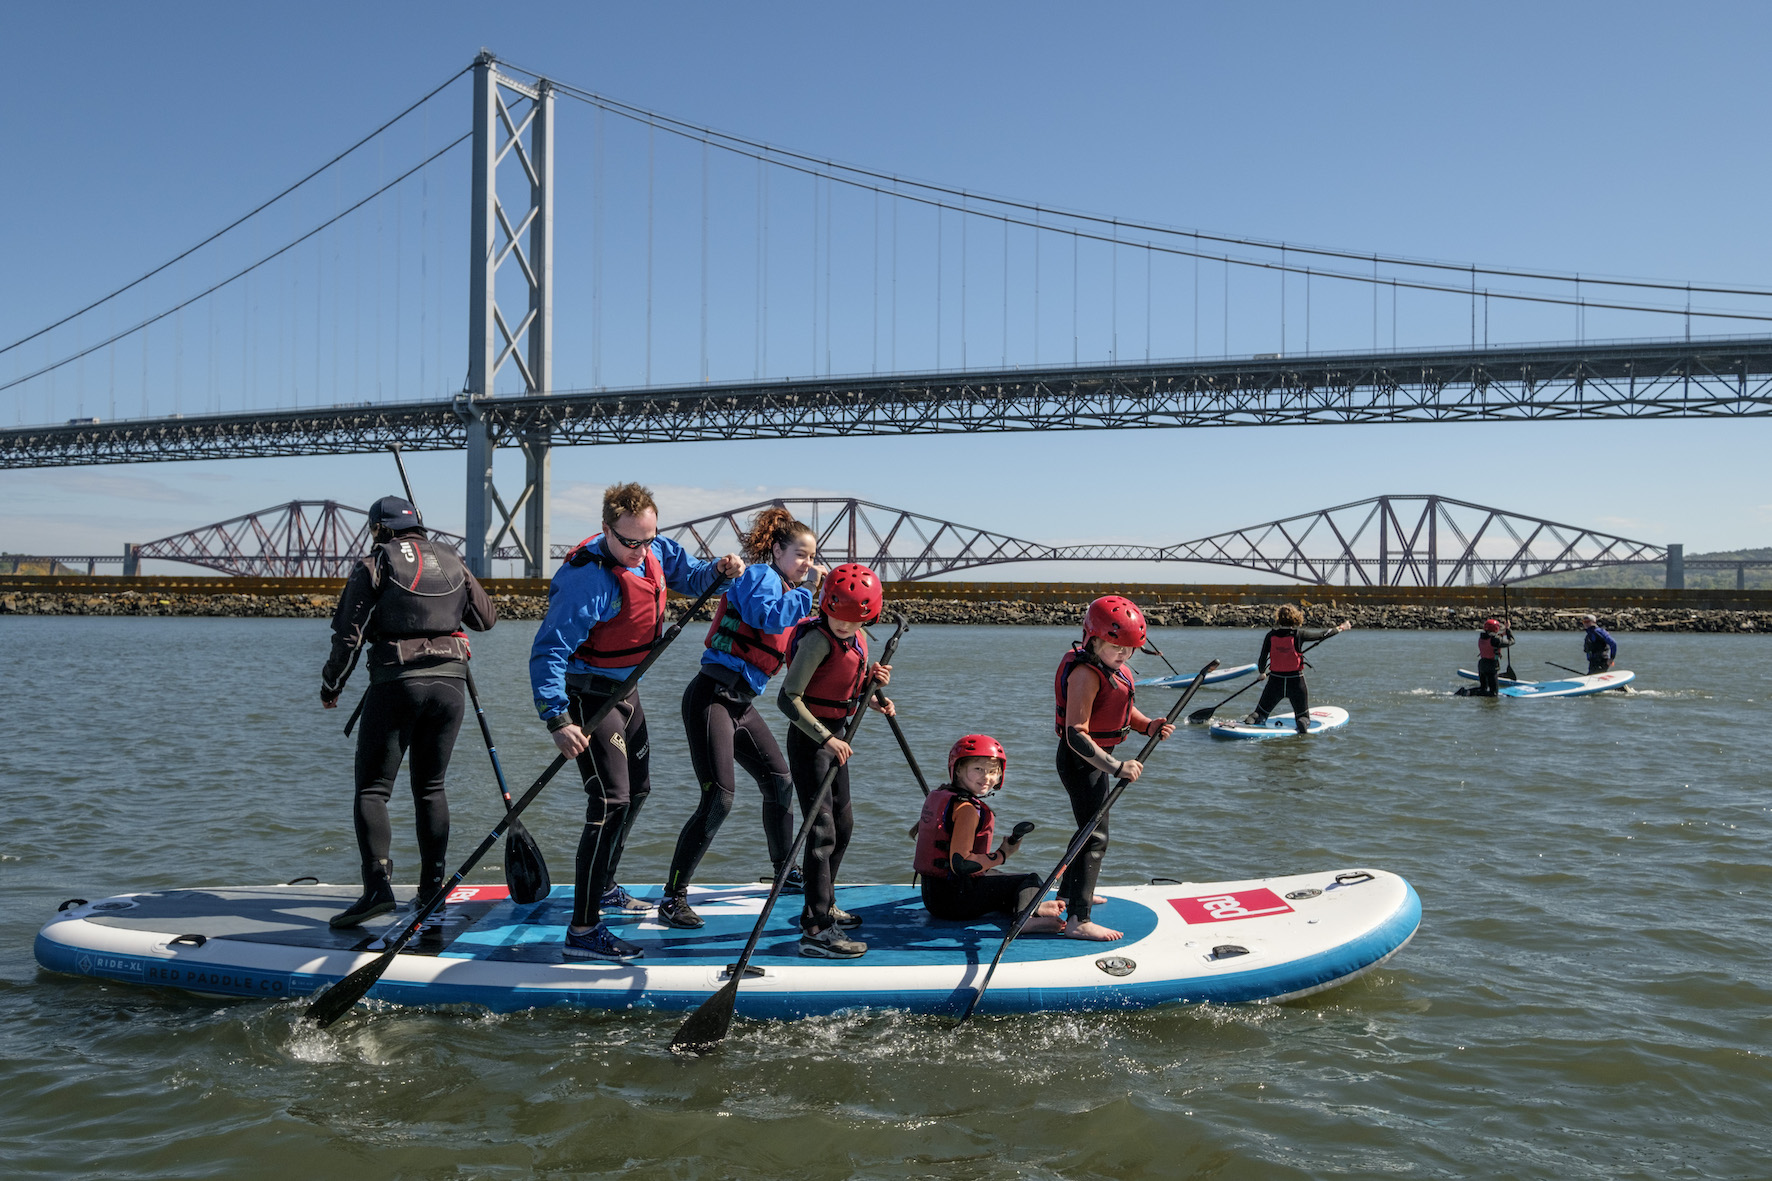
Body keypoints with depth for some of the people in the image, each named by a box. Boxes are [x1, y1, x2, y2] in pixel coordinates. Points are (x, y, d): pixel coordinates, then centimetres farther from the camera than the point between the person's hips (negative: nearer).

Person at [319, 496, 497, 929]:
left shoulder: (374, 564, 1)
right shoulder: (452, 562, 14)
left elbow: (349, 635, -3)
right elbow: (487, 617, 23)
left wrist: (331, 686, 10)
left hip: (396, 682, -4)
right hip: (450, 682, 4)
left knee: (372, 787, 2)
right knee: (431, 788, 12)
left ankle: (378, 883, -14)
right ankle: (432, 891, 9)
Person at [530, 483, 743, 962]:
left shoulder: (654, 551, -4)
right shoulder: (589, 577, -28)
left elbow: (688, 576, 15)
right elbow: (548, 651, -30)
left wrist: (720, 569, -9)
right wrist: (557, 719, -38)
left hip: (624, 690, 9)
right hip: (589, 694, -9)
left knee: (636, 789, 22)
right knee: (611, 802, -16)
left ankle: (602, 888, 41)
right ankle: (583, 931, -13)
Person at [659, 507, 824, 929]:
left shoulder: (786, 589, 19)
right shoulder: (759, 575, -6)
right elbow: (769, 618, -26)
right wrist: (805, 591, -16)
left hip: (741, 703, 10)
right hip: (712, 696, -10)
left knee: (780, 781, 17)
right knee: (718, 799, -15)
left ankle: (783, 870, 37)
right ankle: (673, 897, -9)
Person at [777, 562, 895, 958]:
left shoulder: (859, 640, 5)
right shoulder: (818, 640, -20)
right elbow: (788, 698, -24)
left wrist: (873, 686, -2)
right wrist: (827, 738, -29)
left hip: (834, 737, 9)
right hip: (809, 738, -9)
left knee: (843, 824, 18)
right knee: (822, 830, -12)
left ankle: (823, 907, 34)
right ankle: (816, 931, -12)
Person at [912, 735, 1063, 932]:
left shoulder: (936, 796, 9)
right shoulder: (967, 809, -20)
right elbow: (960, 863, -25)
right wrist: (1001, 855, -15)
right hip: (954, 898, -9)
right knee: (1031, 881, -6)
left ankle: (1031, 906, 35)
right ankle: (1025, 917, -30)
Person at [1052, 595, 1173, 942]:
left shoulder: (1113, 667, 6)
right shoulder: (1086, 673, -26)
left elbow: (1123, 710, 19)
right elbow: (1076, 735, -30)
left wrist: (1149, 726, -1)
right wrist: (1116, 767, -35)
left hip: (1098, 758, 11)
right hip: (1080, 761, -11)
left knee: (1090, 830, 24)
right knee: (1096, 838, -12)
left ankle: (1068, 895, 42)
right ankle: (1078, 920, -11)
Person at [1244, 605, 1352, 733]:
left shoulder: (1270, 636, -5)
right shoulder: (1299, 634, -9)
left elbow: (1262, 658, 1)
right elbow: (1322, 633, 4)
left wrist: (1261, 673, 23)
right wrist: (1341, 628, 22)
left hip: (1275, 680, 1)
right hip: (1296, 681, -1)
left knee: (1260, 712, 17)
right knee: (1302, 716, 14)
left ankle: (1249, 722, -12)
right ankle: (1303, 725, -19)